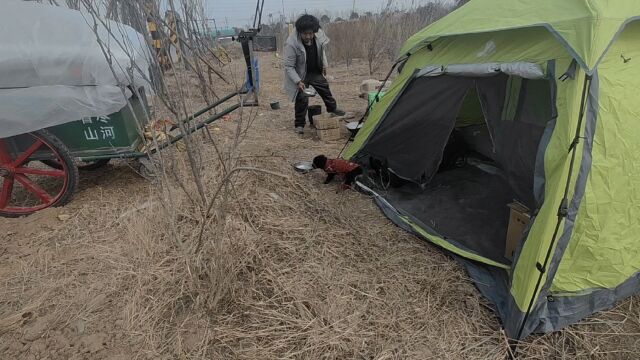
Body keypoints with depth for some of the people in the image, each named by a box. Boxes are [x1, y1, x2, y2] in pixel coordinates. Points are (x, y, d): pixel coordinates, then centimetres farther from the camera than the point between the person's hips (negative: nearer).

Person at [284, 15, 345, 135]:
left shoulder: (319, 34, -17)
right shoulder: (291, 43, -32)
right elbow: (288, 67, -27)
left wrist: (324, 65, 11)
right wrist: (298, 81, -35)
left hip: (315, 72, 6)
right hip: (300, 74, -5)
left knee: (325, 88, 19)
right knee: (302, 98, -12)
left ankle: (332, 108, 46)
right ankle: (299, 124, 4)